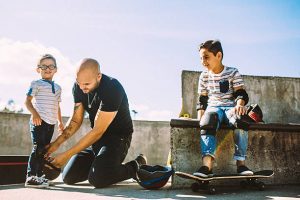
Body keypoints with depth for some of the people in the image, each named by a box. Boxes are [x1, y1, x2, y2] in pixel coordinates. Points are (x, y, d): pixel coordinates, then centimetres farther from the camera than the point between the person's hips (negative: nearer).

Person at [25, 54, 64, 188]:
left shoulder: (57, 88, 19)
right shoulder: (36, 84, 0)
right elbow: (28, 101, -7)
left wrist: (60, 121, 22)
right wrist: (34, 113, -22)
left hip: (51, 123, 7)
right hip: (39, 121, -7)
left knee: (45, 149, 9)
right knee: (37, 148, -14)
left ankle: (39, 176, 17)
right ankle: (30, 177, -12)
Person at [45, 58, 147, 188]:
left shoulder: (112, 89, -29)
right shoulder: (78, 87, -6)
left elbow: (98, 131, -28)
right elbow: (76, 120, 3)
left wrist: (67, 155, -26)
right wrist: (57, 143, -11)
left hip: (118, 136, -7)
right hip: (96, 137, 7)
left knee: (97, 179, -27)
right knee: (68, 177, -1)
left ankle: (136, 166, -2)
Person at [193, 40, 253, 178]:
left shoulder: (233, 73, 3)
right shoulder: (204, 76, 12)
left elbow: (241, 93, -5)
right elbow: (202, 100, 14)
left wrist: (239, 104, -28)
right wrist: (200, 116, -2)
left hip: (231, 107, -1)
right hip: (213, 107, 1)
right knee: (207, 123, -35)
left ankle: (240, 162, -32)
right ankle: (207, 164, -49)